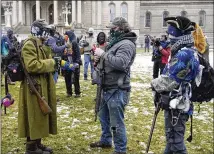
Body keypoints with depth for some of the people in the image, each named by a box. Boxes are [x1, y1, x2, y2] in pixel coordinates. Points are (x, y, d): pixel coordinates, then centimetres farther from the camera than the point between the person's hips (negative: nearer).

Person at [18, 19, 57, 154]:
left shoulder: (42, 45, 17)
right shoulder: (29, 45, -15)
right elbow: (32, 66, -26)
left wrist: (53, 63, 7)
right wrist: (51, 63, -18)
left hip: (43, 85, 10)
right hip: (34, 87, -10)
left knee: (41, 115, 16)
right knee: (35, 117, -2)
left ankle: (38, 143, 27)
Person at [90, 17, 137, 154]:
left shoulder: (126, 44, -15)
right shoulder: (115, 42, 16)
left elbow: (121, 63, -31)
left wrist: (103, 54, -21)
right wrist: (99, 58, 2)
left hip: (117, 90, -10)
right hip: (108, 88, 11)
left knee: (116, 122, -2)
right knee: (104, 116, 24)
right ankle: (105, 140, 42)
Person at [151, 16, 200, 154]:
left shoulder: (183, 54, -23)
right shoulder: (187, 52, 11)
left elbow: (169, 80, -23)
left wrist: (154, 83, -6)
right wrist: (159, 83, 9)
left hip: (176, 105, -10)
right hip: (176, 103, 10)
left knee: (176, 140, 1)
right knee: (172, 137, 23)